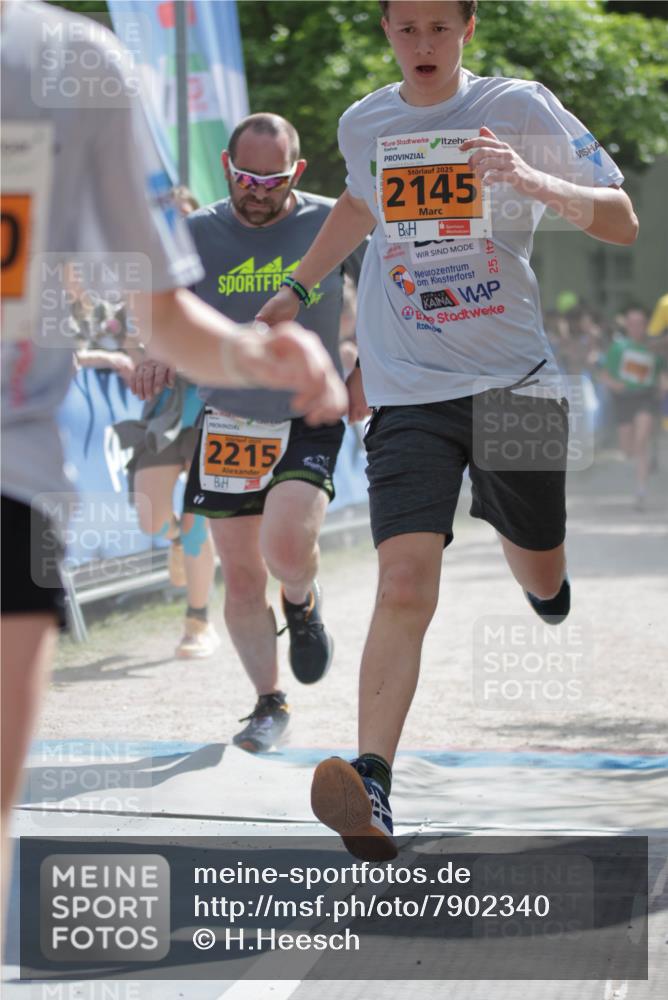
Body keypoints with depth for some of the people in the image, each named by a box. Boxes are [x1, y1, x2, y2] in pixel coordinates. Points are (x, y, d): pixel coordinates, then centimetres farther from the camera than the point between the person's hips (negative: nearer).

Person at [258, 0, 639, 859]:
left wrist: (532, 181, -22)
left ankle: (510, 535, 55)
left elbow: (624, 222, -5)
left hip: (516, 378, 0)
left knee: (545, 583, 16)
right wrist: (299, 288, 33)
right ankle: (373, 792, -25)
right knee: (404, 585, -19)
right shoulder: (363, 123, 8)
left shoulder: (520, 109, -3)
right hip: (407, 392, 0)